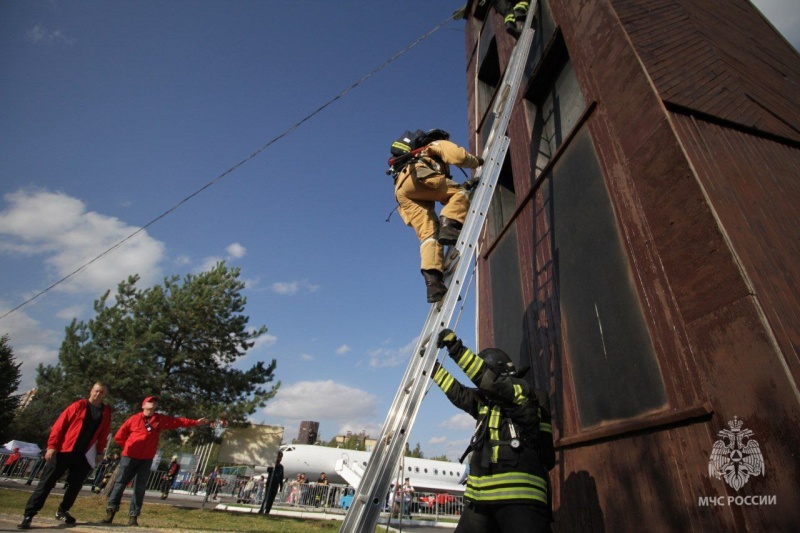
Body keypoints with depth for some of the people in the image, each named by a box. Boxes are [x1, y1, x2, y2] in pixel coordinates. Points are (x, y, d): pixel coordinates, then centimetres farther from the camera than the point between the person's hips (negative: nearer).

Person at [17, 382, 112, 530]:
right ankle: (28, 514, 7)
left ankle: (62, 511, 28)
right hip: (64, 450, -3)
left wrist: (100, 452, 4)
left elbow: (103, 434, 9)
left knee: (75, 485, 9)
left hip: (84, 455, 3)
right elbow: (59, 425, -4)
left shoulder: (106, 412, 6)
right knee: (47, 482, -2)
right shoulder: (78, 405, -2)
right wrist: (52, 446, -11)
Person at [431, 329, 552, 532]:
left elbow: (489, 379, -19)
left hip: (517, 496, -8)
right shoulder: (485, 403, 21)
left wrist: (456, 347, -22)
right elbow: (458, 393, 28)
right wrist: (433, 365, 31)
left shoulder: (521, 392, -4)